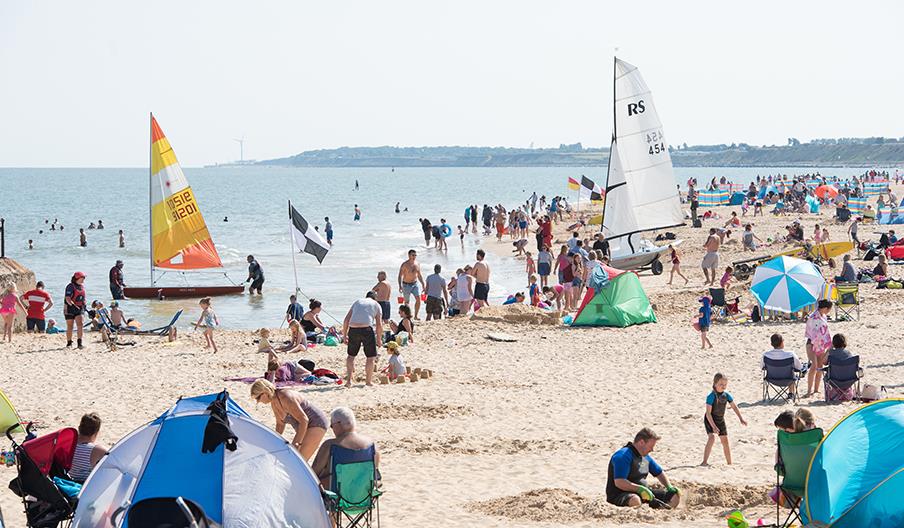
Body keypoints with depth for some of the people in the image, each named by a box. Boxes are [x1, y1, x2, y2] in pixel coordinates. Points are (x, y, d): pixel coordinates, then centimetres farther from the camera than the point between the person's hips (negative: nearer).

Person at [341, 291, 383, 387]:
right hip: (367, 329, -3)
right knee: (371, 357, 11)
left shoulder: (357, 302, 23)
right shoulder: (376, 305, 16)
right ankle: (368, 380, 12)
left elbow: (346, 320, 15)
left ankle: (349, 379, 7)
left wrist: (344, 335, 18)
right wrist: (379, 339, 14)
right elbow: (379, 324, 8)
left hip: (353, 329, 3)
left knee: (351, 355, 16)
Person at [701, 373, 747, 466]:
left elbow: (734, 407, 6)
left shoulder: (726, 395, -6)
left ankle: (729, 463, 26)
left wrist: (741, 418, 0)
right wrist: (714, 426, -31)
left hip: (720, 420, 6)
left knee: (725, 441, 12)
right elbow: (708, 413, -25)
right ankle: (704, 462, -27)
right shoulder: (711, 396, -24)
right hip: (710, 420, -6)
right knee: (712, 438, -26)